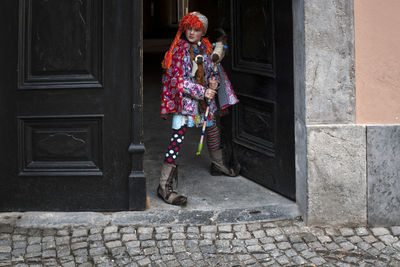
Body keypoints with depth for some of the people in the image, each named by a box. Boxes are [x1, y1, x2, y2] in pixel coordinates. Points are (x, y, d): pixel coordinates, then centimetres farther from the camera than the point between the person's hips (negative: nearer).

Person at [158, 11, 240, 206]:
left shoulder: (205, 48, 7)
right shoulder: (179, 50, -11)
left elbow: (213, 70, 19)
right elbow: (179, 80, -16)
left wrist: (214, 81, -4)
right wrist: (203, 92, -19)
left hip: (204, 99, 7)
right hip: (184, 100, -7)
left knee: (213, 130, 23)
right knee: (177, 138, -16)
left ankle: (218, 165, 50)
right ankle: (164, 186, -19)